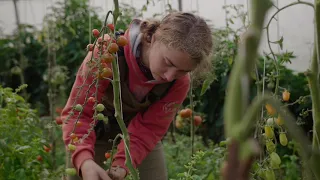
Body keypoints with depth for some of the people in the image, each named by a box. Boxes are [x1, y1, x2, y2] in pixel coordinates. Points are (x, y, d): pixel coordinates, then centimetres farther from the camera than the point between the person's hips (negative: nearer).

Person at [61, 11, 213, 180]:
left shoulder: (179, 82, -23)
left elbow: (148, 129, -21)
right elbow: (78, 111, -34)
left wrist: (121, 164, -38)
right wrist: (85, 160, -50)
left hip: (134, 132, 2)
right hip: (95, 134, -2)